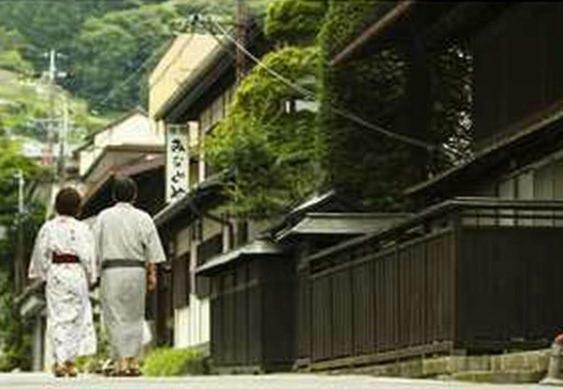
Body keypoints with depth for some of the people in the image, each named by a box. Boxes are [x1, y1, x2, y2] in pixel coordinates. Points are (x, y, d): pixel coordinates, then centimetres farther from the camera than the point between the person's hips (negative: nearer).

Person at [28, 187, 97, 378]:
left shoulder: (48, 228, -1)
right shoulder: (83, 229, -7)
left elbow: (41, 254, 2)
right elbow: (88, 256, -7)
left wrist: (42, 275, 13)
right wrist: (90, 278, 3)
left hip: (55, 274, 1)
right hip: (76, 274, -1)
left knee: (57, 317, 3)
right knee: (77, 317, 9)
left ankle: (60, 360, -8)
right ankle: (70, 360, 11)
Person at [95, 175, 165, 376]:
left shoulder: (104, 217, 1)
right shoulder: (143, 218, 3)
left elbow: (96, 248, 0)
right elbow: (152, 249, 1)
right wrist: (152, 273, 6)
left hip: (111, 270, -2)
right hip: (136, 269, 2)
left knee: (115, 318, 0)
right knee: (135, 317, 12)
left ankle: (122, 362, -7)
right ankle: (134, 362, 9)